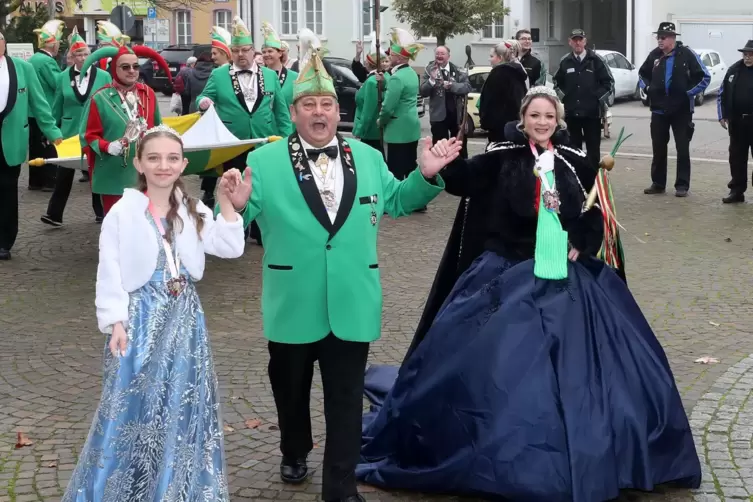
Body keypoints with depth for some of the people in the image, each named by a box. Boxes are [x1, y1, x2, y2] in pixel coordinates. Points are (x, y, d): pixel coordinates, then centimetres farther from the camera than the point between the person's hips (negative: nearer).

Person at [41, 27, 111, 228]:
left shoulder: (103, 76, -3)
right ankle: (54, 213, 4)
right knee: (64, 172, 2)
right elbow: (57, 107, 5)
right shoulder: (63, 77, 1)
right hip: (70, 132, 1)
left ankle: (101, 211, 21)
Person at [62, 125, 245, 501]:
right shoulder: (122, 213, -6)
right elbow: (109, 272, -7)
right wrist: (115, 323, -13)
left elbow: (231, 248, -4)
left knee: (182, 403, 10)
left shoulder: (193, 212, 6)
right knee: (134, 403, -2)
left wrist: (226, 202, -11)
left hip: (184, 317, 4)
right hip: (141, 316, -4)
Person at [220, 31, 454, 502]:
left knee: (347, 399, 6)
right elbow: (235, 224, -7)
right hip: (294, 307, -1)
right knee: (290, 389, 19)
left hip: (352, 306, 1)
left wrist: (426, 176, 1)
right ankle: (295, 453, 46)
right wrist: (234, 205, -29)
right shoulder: (264, 162, -5)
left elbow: (395, 201, 16)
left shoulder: (368, 158, 5)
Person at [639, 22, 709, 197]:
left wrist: (688, 93, -13)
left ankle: (682, 185, 8)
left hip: (681, 110, -4)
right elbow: (642, 74, 19)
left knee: (682, 148, 2)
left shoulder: (687, 54, -11)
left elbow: (704, 77, -7)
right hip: (659, 109, 4)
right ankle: (658, 183, 18)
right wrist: (648, 88, 2)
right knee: (658, 148, 9)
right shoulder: (654, 55, 2)